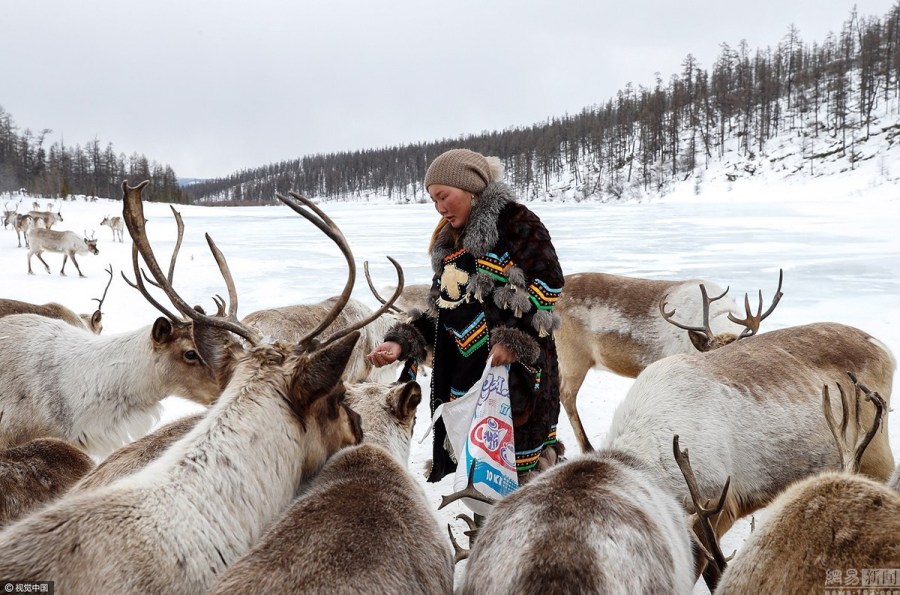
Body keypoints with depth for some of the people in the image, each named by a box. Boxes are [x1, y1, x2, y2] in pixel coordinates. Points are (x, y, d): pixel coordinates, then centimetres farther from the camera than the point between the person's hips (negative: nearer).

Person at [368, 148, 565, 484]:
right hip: (464, 374, 8)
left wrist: (516, 338, -22)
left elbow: (546, 282, -12)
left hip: (515, 367, -8)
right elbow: (441, 307, 21)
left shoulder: (515, 221, -3)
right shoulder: (452, 241, 21)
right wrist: (402, 342, 7)